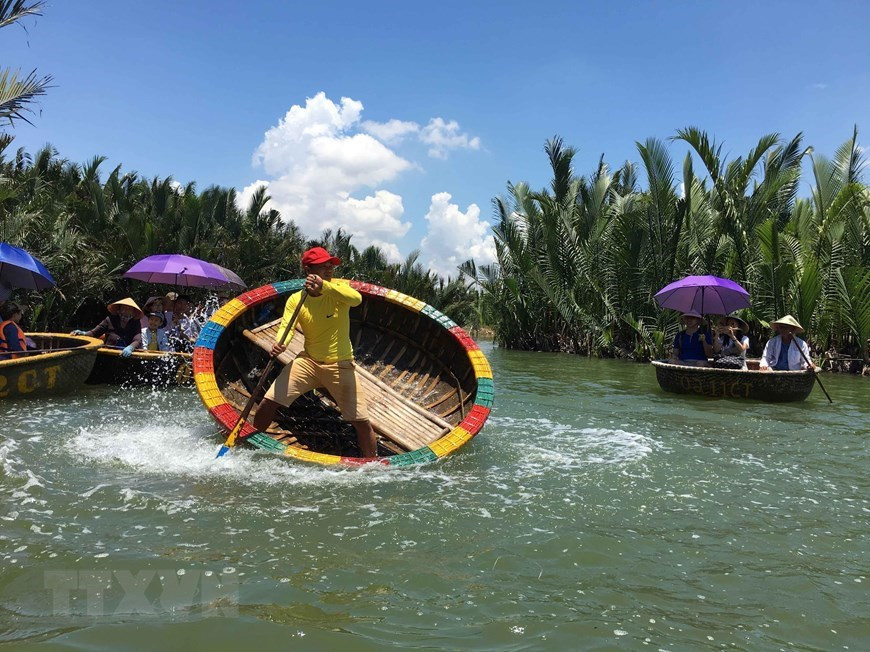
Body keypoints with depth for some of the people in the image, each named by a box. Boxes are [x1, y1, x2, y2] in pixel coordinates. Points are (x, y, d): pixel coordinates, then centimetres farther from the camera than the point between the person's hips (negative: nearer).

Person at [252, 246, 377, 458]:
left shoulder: (339, 287, -9)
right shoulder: (296, 300, -4)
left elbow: (357, 299, -31)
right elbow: (286, 326, -16)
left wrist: (325, 286, -44)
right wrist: (279, 344, -39)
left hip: (340, 365, -1)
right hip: (308, 361, 2)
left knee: (362, 422, -2)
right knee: (268, 402, -7)